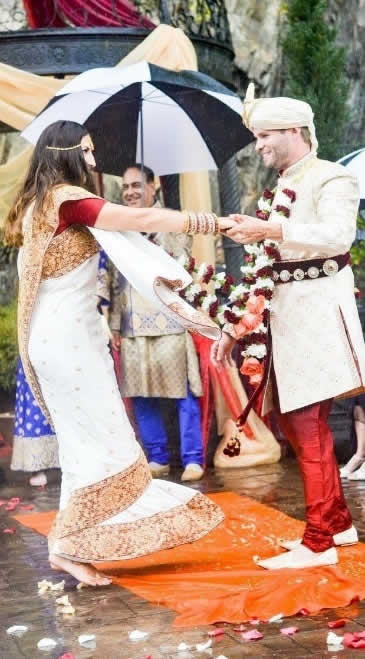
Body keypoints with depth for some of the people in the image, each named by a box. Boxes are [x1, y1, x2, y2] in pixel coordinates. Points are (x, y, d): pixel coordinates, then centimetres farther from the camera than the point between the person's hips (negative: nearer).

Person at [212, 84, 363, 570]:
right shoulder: (282, 188, 18)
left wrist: (271, 229, -28)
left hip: (318, 309, -9)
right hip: (284, 311, 9)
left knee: (308, 425, -10)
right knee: (294, 422, 12)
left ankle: (318, 543, -2)